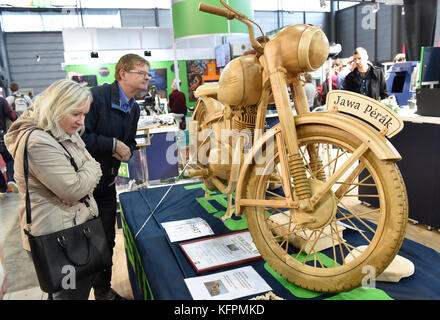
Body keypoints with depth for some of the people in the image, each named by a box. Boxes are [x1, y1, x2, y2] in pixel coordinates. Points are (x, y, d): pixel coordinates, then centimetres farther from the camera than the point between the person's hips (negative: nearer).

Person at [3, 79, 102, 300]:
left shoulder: (68, 134, 7)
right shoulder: (37, 142, -24)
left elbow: (92, 169, 10)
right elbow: (73, 189, -26)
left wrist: (78, 191, -10)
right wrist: (92, 167, -8)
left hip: (78, 222, 9)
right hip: (58, 235, -9)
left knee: (84, 284, 24)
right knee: (74, 293, 10)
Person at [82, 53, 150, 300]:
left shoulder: (134, 108, 7)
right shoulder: (98, 96, -20)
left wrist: (126, 150, -2)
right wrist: (113, 144, -21)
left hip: (107, 182, 7)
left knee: (106, 240, 15)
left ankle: (103, 291, 34)